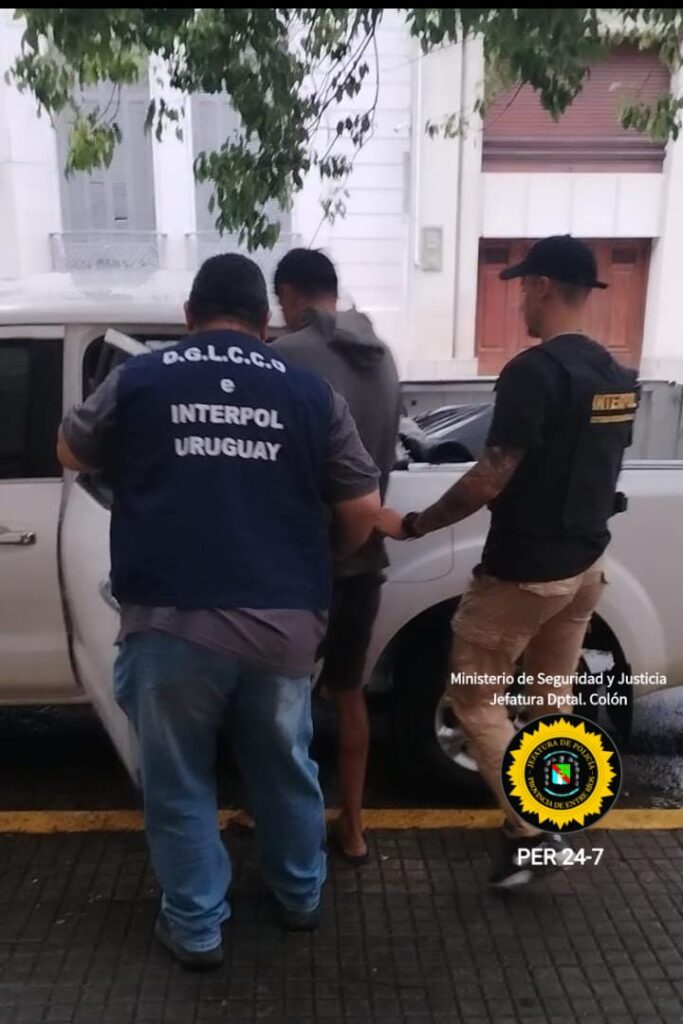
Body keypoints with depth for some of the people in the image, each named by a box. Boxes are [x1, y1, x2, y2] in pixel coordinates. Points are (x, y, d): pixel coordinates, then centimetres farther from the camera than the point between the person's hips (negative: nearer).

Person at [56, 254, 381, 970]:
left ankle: (195, 929, 33)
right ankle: (299, 895, 43)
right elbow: (362, 510, 5)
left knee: (178, 782, 18)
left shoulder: (138, 379, 3)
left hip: (172, 622, -2)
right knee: (285, 766, 24)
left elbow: (72, 455, 20)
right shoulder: (310, 391, 4)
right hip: (284, 623, 2)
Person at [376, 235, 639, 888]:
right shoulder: (618, 378, 6)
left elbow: (489, 482, -23)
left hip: (523, 572, -8)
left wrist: (411, 526, -13)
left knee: (472, 697, 8)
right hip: (585, 565, 8)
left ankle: (529, 828, 5)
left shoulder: (534, 370, -20)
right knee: (552, 700, 20)